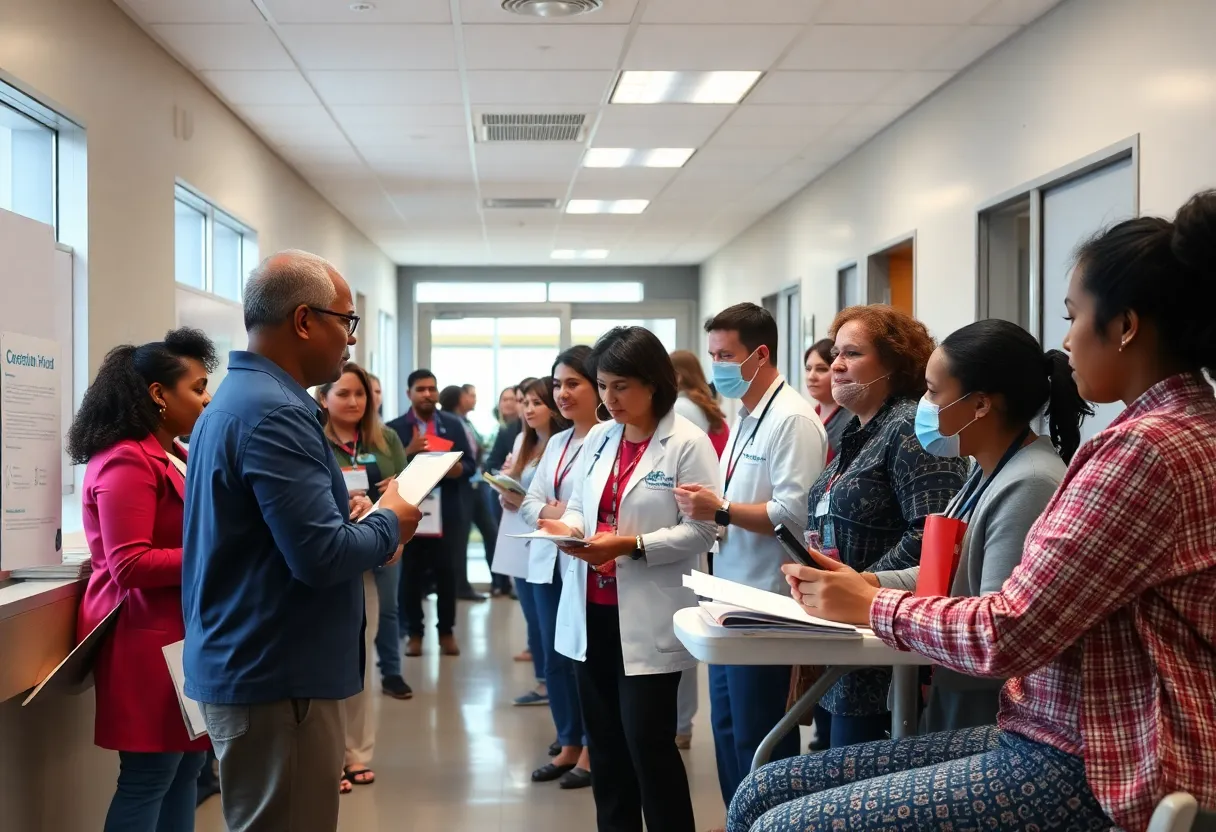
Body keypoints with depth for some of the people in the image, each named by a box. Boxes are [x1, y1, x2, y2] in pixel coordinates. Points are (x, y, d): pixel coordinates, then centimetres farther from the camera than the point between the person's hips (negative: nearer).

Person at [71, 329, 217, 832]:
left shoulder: (173, 457, 14)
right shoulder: (126, 462, -15)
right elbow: (130, 565, -22)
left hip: (179, 633, 10)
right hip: (149, 640, -10)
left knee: (186, 767, 13)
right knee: (147, 778, -2)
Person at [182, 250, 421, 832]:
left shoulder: (236, 397, 12)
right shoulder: (276, 413, -21)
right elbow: (322, 556, -26)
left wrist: (360, 523, 7)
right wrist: (389, 525, -8)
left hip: (245, 665, 10)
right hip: (276, 675, -10)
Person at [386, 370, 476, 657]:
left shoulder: (453, 425, 9)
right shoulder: (395, 428, 2)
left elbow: (470, 464, 5)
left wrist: (457, 468, -15)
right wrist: (409, 452, -18)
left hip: (446, 511, 1)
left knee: (446, 571, 3)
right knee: (411, 574, 2)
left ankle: (447, 631, 14)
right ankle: (413, 632, 12)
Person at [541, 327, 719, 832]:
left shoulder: (688, 443, -9)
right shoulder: (599, 438, 11)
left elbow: (702, 530, -15)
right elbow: (578, 506, 14)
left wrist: (631, 544, -23)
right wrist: (567, 527, -8)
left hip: (647, 619, -6)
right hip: (592, 613, 6)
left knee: (649, 745, -1)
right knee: (604, 743, 14)